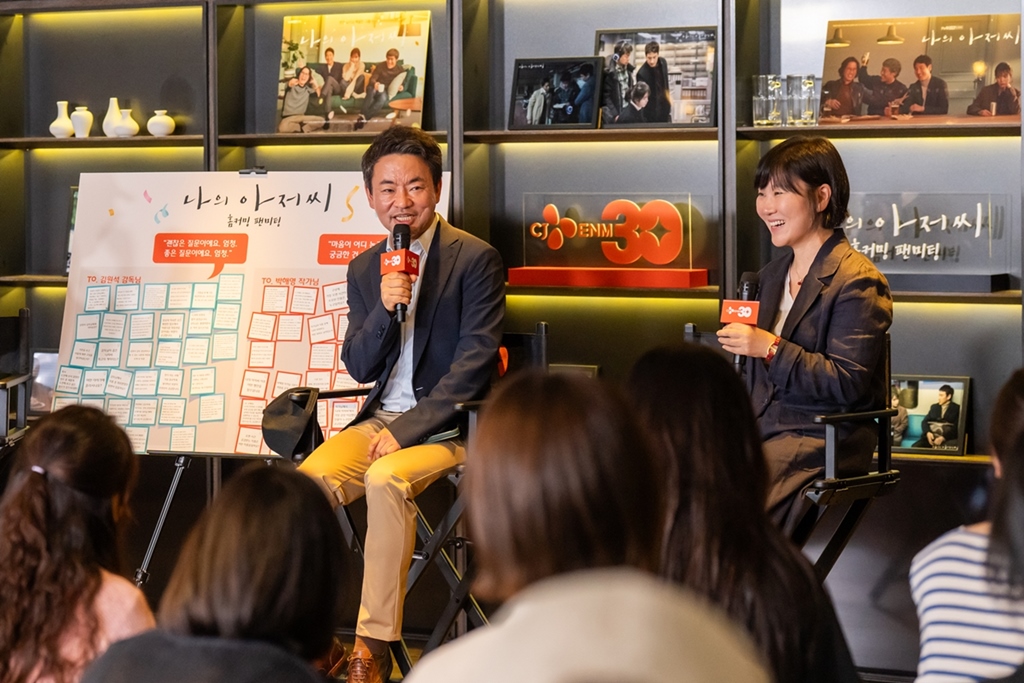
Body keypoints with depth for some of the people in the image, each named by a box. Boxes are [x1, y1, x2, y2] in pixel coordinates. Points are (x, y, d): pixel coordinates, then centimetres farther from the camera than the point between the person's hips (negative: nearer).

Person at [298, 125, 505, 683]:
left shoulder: (476, 259, -5)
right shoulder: (364, 268, 13)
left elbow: (474, 362, -12)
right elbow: (360, 369, 7)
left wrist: (407, 429, -18)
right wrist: (383, 310, -13)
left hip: (448, 423, -5)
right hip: (382, 419, 5)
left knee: (386, 478, -34)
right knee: (308, 479, -23)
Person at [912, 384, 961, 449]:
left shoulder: (956, 408, 6)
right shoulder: (934, 407, 22)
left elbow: (956, 427, -4)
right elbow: (925, 422, 16)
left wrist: (943, 438, -18)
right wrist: (928, 433, -7)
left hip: (947, 439, -4)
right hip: (930, 436, 4)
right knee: (914, 448, -22)